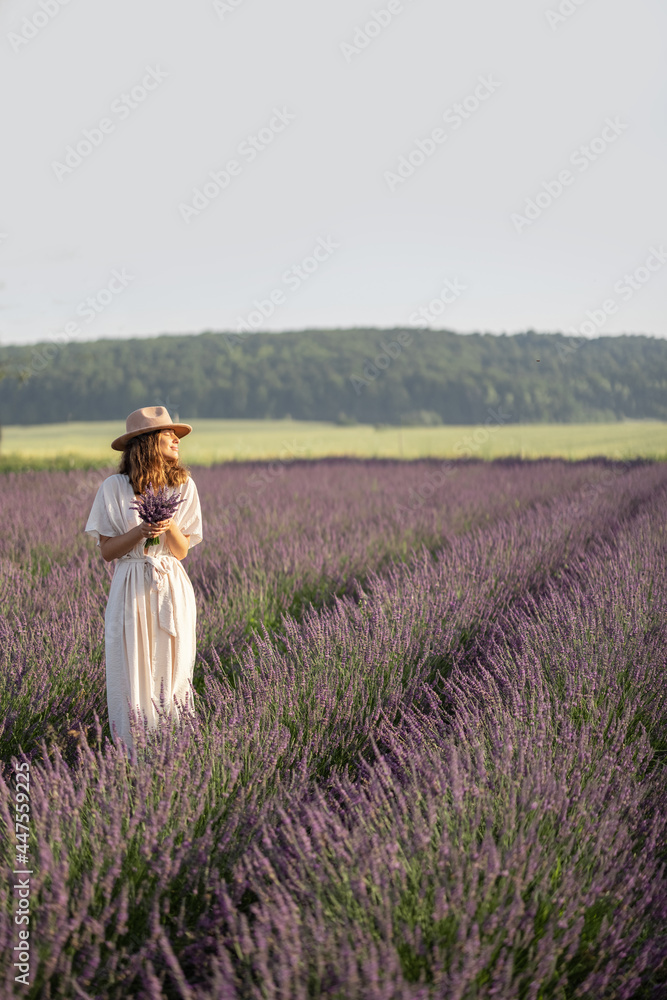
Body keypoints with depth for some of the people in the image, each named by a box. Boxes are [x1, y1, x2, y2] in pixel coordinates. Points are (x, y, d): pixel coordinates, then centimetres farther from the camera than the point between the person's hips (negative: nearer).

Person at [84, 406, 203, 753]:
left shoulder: (184, 486, 3)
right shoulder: (114, 487, -4)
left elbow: (182, 551, 3)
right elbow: (107, 551, -3)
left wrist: (170, 526, -17)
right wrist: (140, 532, -19)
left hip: (172, 589, 2)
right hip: (131, 591, -2)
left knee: (172, 670, 3)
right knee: (132, 674, 0)